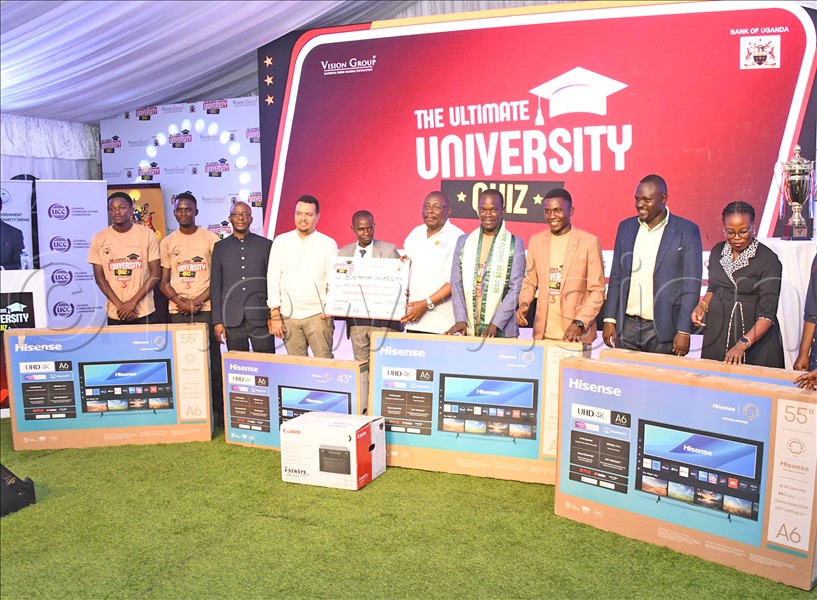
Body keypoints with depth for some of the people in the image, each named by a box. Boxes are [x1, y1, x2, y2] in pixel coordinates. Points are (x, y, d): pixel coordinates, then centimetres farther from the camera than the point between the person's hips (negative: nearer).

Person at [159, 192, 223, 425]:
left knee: (212, 361, 0)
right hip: (177, 311, 2)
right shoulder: (167, 243, 11)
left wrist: (199, 300, -10)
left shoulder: (210, 238, 3)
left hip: (206, 309, -2)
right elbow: (164, 281, 10)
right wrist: (179, 301, -8)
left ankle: (217, 412, 7)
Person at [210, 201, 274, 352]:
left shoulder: (265, 245, 6)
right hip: (232, 320, 1)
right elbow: (215, 286, 9)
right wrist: (217, 321, 3)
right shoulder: (220, 247, 10)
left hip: (261, 318, -1)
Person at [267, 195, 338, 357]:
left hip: (318, 315, -2)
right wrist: (275, 314, 0)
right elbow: (273, 278, 6)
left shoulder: (328, 244, 3)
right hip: (288, 315, 2)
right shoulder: (281, 241, 8)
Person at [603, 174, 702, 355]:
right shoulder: (626, 227, 9)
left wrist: (684, 331, -10)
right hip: (627, 327, 4)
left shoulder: (687, 231, -3)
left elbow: (691, 286, -6)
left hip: (663, 329, -3)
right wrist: (609, 319, 6)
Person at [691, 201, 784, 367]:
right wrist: (702, 305, 0)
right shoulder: (718, 251, 6)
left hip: (755, 336, -4)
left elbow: (767, 314, -15)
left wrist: (742, 344, -27)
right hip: (717, 333, 5)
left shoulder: (768, 260, -11)